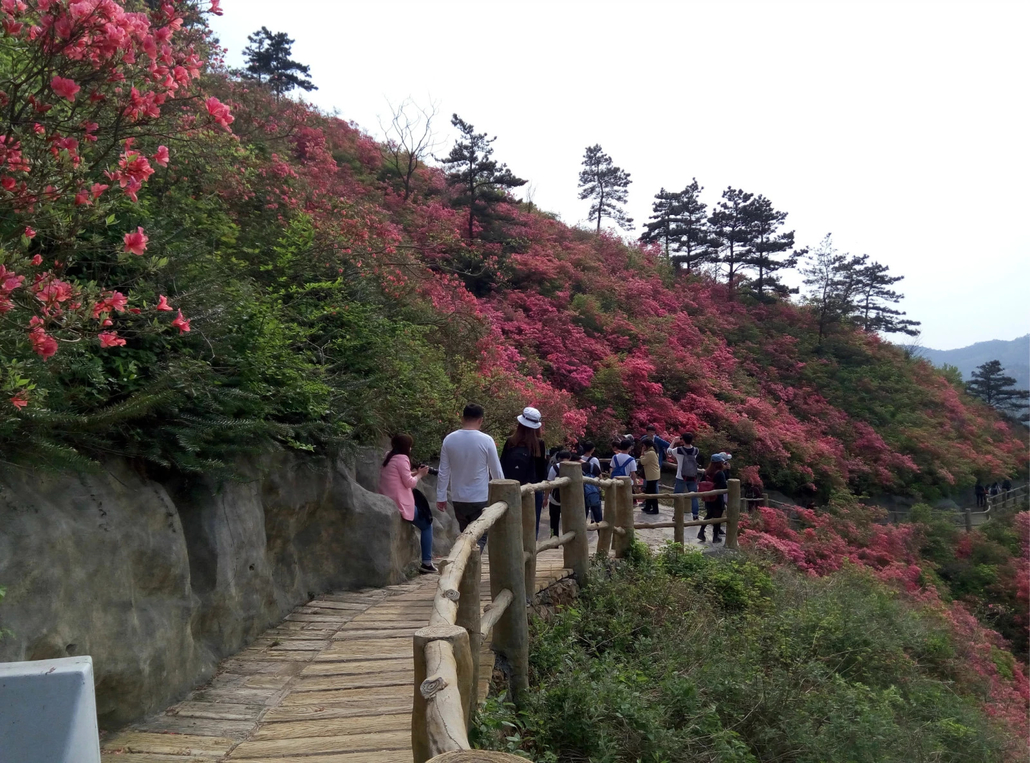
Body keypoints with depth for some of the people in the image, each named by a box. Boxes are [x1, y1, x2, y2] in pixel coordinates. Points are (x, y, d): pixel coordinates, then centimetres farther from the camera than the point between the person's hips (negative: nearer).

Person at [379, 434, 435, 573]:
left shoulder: (389, 458, 14)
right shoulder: (402, 458, -13)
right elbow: (409, 483, -13)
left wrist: (415, 472, 12)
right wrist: (420, 475, 3)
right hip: (401, 505, -9)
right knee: (427, 525, 6)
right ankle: (427, 563, 1)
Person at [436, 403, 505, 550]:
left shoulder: (449, 440, -4)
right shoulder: (486, 440, -12)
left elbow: (443, 472, 0)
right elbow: (496, 471, -6)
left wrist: (441, 497, 9)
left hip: (458, 499, 4)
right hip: (480, 498, -4)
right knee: (479, 537, 3)